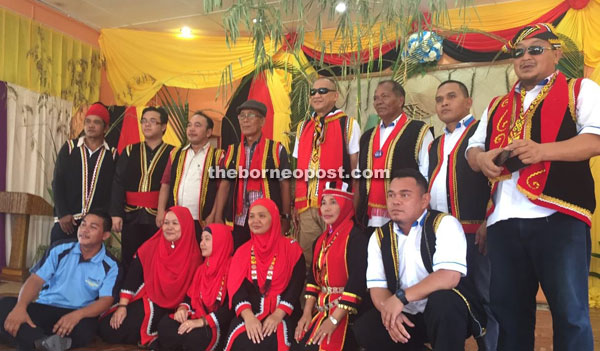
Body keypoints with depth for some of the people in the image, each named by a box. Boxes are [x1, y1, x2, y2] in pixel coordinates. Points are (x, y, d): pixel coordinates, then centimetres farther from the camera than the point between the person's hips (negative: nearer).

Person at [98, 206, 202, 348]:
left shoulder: (193, 257, -10)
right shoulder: (151, 247, -4)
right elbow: (132, 277, -2)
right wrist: (122, 306, -8)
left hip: (171, 310, -4)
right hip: (145, 301, 4)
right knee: (107, 328, -10)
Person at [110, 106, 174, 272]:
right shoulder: (129, 151, 12)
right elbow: (118, 183, 6)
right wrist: (116, 213, -4)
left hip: (159, 218, -3)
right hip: (132, 216, 3)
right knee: (128, 262, 10)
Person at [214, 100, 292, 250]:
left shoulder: (276, 149, 1)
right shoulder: (232, 151, 11)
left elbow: (284, 185, 1)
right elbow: (224, 185, 11)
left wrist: (285, 218, -2)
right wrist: (218, 217, 4)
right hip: (237, 221, 3)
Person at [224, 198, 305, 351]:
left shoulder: (291, 248, 3)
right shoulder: (242, 251, 11)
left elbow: (296, 285, -6)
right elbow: (236, 287, -1)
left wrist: (277, 315, -20)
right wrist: (248, 316, -20)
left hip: (282, 313, -2)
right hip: (250, 312, 2)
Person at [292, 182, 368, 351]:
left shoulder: (356, 236, -11)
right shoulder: (321, 240, 13)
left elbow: (357, 281, -19)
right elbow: (313, 277, 11)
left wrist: (334, 320, -20)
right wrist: (307, 313, 0)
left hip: (345, 311, -6)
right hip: (321, 308, 7)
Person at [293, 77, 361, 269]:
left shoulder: (348, 124, 0)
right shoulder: (303, 127, 15)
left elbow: (355, 168, -3)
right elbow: (299, 169, 16)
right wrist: (295, 203, 10)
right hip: (306, 205, 5)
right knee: (307, 259, 11)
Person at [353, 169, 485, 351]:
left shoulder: (445, 224, -10)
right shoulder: (379, 237, 4)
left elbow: (449, 277, -24)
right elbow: (377, 287, -1)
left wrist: (401, 297, -25)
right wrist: (389, 311, -22)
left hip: (446, 313, -4)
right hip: (406, 318, 4)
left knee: (442, 299, -35)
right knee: (364, 328, -20)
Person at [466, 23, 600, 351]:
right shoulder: (497, 105, 23)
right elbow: (472, 148, 22)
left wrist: (541, 150, -21)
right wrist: (482, 158, -1)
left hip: (557, 215, -4)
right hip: (503, 220, 5)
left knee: (570, 312, 2)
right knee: (508, 310, 12)